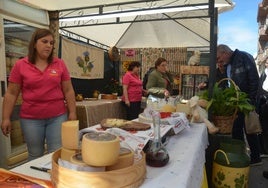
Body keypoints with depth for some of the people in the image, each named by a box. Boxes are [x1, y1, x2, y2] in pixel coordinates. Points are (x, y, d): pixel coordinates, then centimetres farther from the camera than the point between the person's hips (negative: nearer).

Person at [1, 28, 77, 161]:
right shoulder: (20, 65, 0)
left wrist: (72, 112, 0)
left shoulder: (59, 64, 3)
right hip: (31, 119, 0)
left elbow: (68, 90, 4)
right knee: (35, 156, 12)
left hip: (58, 117, 1)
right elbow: (11, 94, 3)